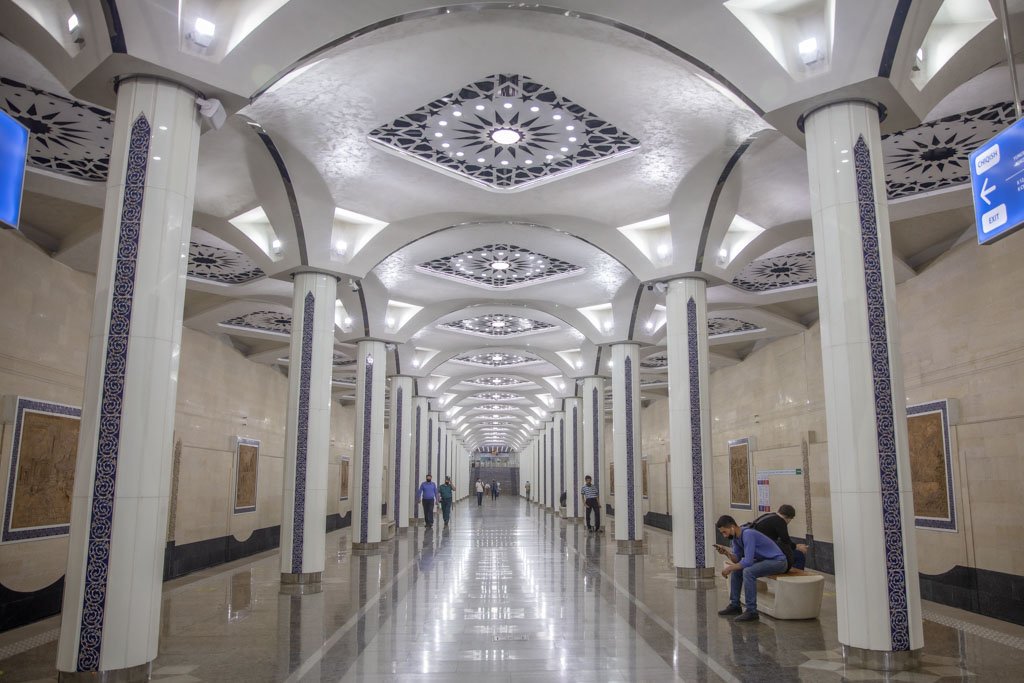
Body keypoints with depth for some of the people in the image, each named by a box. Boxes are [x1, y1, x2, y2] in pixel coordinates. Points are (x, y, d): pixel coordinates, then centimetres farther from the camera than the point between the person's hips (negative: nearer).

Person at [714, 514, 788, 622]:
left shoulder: (747, 534, -26)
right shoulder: (735, 537, 3)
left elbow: (748, 561, -29)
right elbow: (737, 559, 4)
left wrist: (730, 568, -18)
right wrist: (726, 552, -15)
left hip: (778, 561, -10)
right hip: (764, 560, 10)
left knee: (748, 571, -29)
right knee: (736, 570, 10)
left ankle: (751, 612, -23)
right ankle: (735, 605, 16)